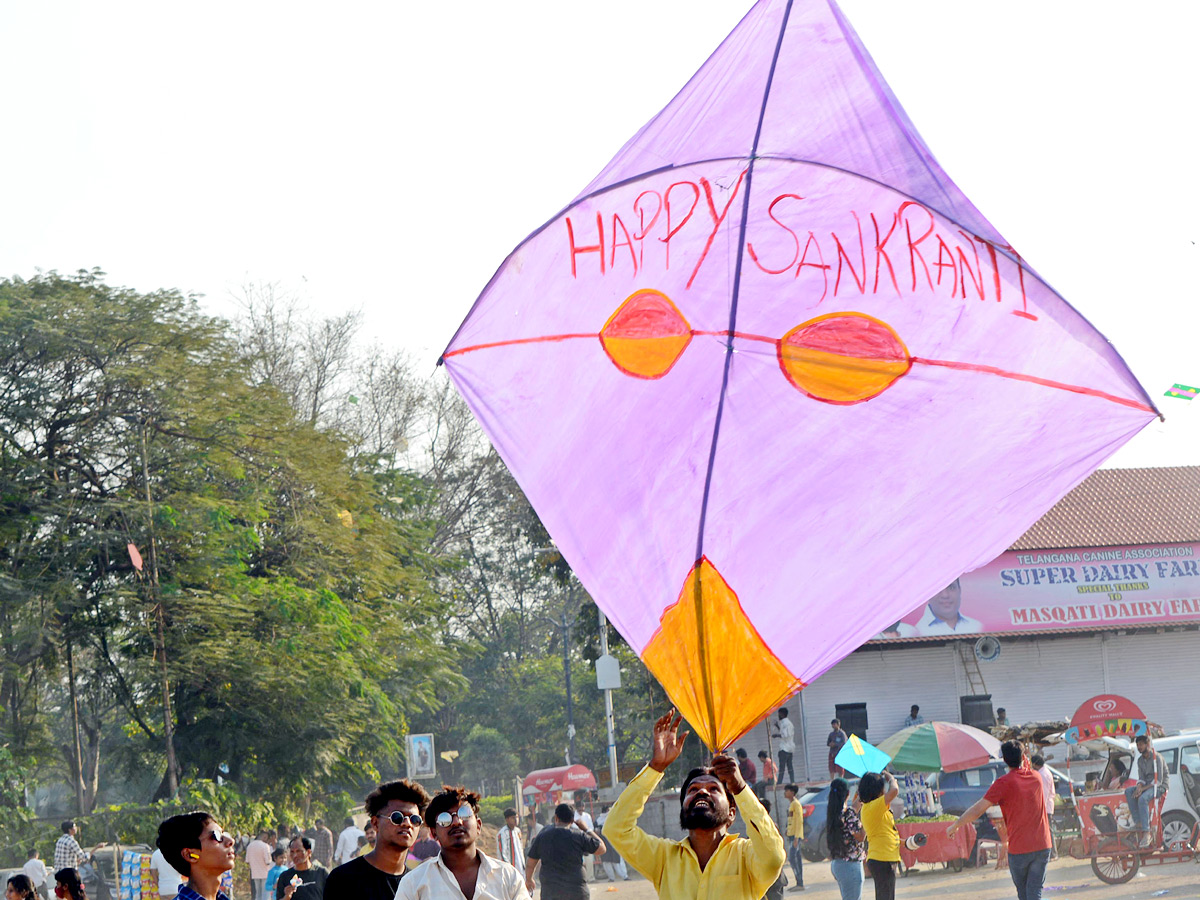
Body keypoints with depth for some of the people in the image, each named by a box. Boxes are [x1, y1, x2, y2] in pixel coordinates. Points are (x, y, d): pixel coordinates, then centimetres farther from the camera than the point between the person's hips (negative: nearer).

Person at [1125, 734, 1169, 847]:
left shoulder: (1157, 758, -15)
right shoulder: (1140, 760, 11)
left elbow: (1158, 781, -19)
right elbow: (1141, 778, 10)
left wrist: (1143, 789, -25)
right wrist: (1139, 786, -14)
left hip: (1160, 787, -8)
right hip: (1147, 786, 8)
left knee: (1143, 798, -35)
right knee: (1128, 791, -17)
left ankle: (1146, 832, -38)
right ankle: (1138, 822, -23)